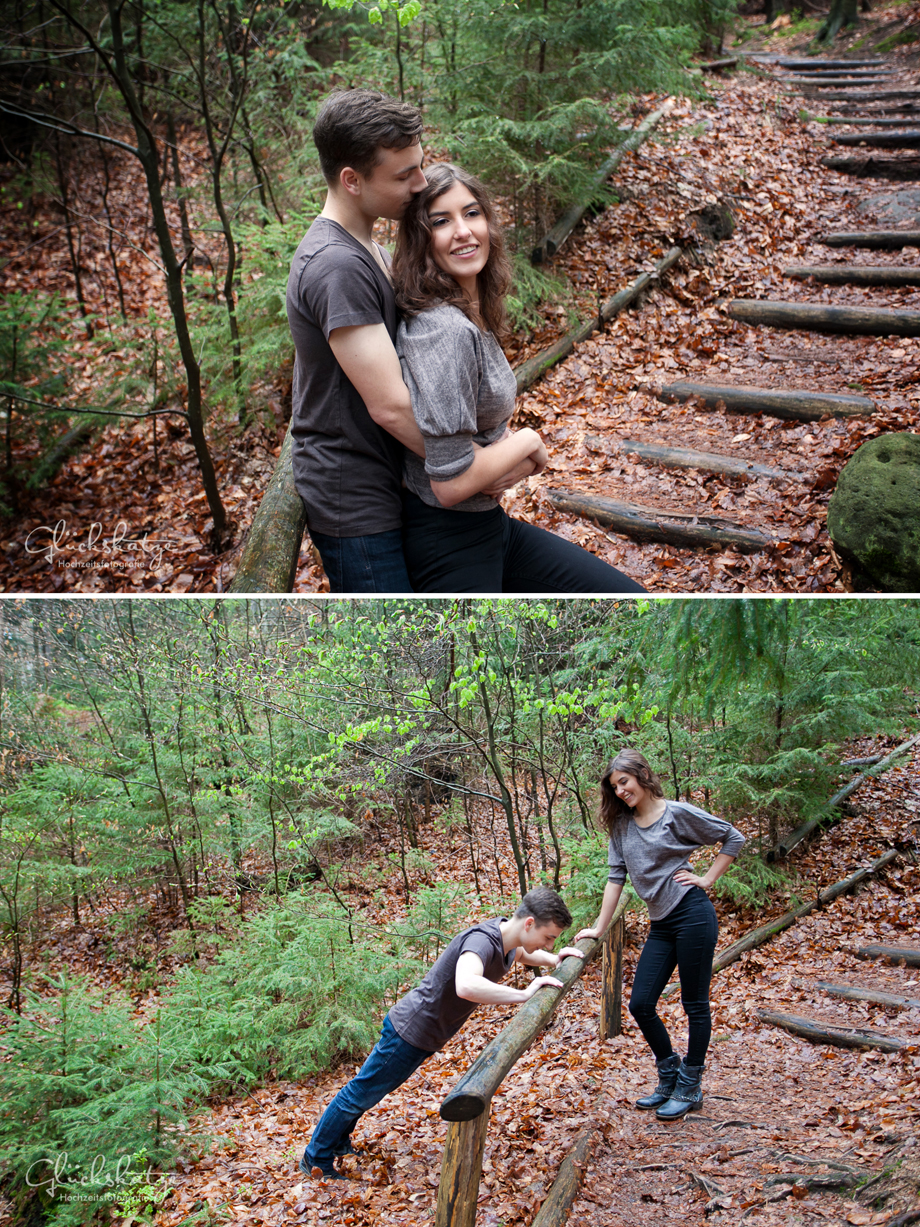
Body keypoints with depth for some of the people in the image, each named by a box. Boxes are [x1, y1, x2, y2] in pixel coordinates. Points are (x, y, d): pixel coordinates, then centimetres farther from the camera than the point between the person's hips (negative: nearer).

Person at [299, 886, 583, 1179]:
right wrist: (524, 994, -45)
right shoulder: (482, 940, -33)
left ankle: (338, 1141, 46)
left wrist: (554, 959, 3)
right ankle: (316, 1160, 26)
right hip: (410, 1029, -9)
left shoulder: (507, 940, -4)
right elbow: (466, 986, -54)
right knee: (362, 1093, 9)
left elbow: (524, 954, 23)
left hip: (428, 1034, 9)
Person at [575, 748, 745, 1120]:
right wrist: (598, 929, 6)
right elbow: (616, 876, 10)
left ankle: (689, 1089, 16)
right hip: (661, 925, 6)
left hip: (692, 915, -6)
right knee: (640, 1005, 3)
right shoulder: (621, 825, 9)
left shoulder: (677, 813, -6)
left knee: (695, 1005, 3)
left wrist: (707, 879, -5)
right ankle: (669, 1078, 24)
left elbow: (733, 838, 2)